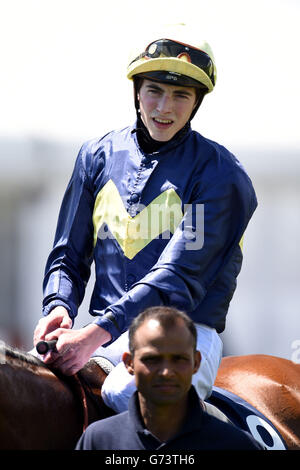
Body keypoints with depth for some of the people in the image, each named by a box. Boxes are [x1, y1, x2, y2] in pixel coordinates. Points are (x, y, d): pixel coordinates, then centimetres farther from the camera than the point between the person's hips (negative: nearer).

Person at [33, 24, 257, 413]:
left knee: (125, 395, -36)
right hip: (104, 333, 4)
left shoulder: (219, 175, -4)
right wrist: (58, 306, -9)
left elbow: (180, 275, -14)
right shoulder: (98, 155, 12)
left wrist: (97, 333, -26)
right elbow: (69, 254, 16)